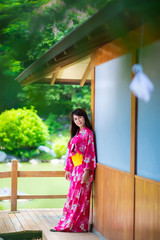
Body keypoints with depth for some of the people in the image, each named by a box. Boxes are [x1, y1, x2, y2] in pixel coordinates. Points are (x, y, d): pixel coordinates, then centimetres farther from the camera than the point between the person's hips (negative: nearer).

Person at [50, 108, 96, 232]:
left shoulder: (88, 133, -7)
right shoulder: (76, 133, 18)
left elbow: (89, 152, -13)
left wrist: (87, 171, -18)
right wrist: (68, 169, 16)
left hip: (83, 168, -8)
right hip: (75, 169, 8)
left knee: (75, 197, -4)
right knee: (73, 196, 8)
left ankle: (66, 225, -1)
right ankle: (78, 225, 14)